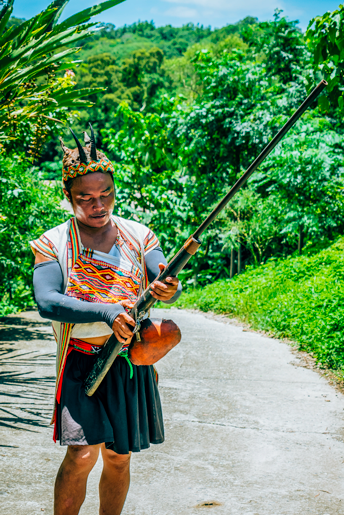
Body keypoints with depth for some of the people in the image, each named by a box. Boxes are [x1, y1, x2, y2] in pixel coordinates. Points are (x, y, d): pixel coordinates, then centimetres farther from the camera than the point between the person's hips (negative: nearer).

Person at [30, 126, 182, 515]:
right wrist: (107, 312, -31)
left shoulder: (139, 236, 6)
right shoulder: (53, 244, -3)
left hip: (132, 362, 3)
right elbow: (46, 301, -17)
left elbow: (167, 284, -5)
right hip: (82, 362, -3)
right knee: (82, 454, -13)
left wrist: (168, 289, -31)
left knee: (119, 457, 11)